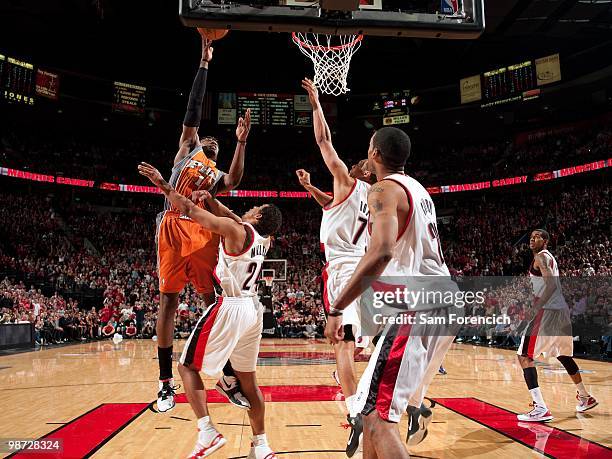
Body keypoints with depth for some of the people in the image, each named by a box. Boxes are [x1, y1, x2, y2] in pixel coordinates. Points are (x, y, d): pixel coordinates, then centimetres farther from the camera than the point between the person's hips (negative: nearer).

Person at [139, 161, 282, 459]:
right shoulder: (264, 239, 10)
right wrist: (210, 200, 23)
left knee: (187, 366, 8)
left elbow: (189, 210, -8)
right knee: (247, 378, 16)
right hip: (254, 310, 8)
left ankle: (207, 433, -3)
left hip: (231, 308, -7)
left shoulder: (236, 230, -10)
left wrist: (162, 184, 1)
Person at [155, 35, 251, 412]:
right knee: (169, 301, -1)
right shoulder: (187, 148, 21)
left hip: (203, 234, 2)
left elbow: (235, 181, -1)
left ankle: (230, 374, 4)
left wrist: (241, 141, -6)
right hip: (173, 228, -2)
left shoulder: (218, 175, 23)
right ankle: (166, 382, 6)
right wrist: (204, 64, 13)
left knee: (215, 300, -2)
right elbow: (194, 110, 13)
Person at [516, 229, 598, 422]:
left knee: (524, 356, -10)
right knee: (563, 355, 28)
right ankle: (585, 397, 42)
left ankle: (541, 409, -17)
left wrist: (536, 307, -21)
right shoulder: (549, 257, 21)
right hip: (561, 311, 10)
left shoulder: (541, 256, -7)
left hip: (547, 311, -10)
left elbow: (551, 284, -19)